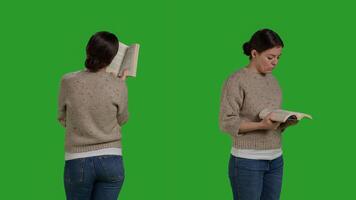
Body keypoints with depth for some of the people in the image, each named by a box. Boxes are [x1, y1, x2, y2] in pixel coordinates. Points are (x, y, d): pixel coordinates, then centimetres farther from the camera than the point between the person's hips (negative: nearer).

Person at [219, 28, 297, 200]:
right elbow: (226, 122, -13)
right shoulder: (236, 81, -9)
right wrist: (261, 125, -24)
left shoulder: (272, 81, 12)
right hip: (247, 161, -6)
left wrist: (287, 121, -4)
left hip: (275, 160, 6)